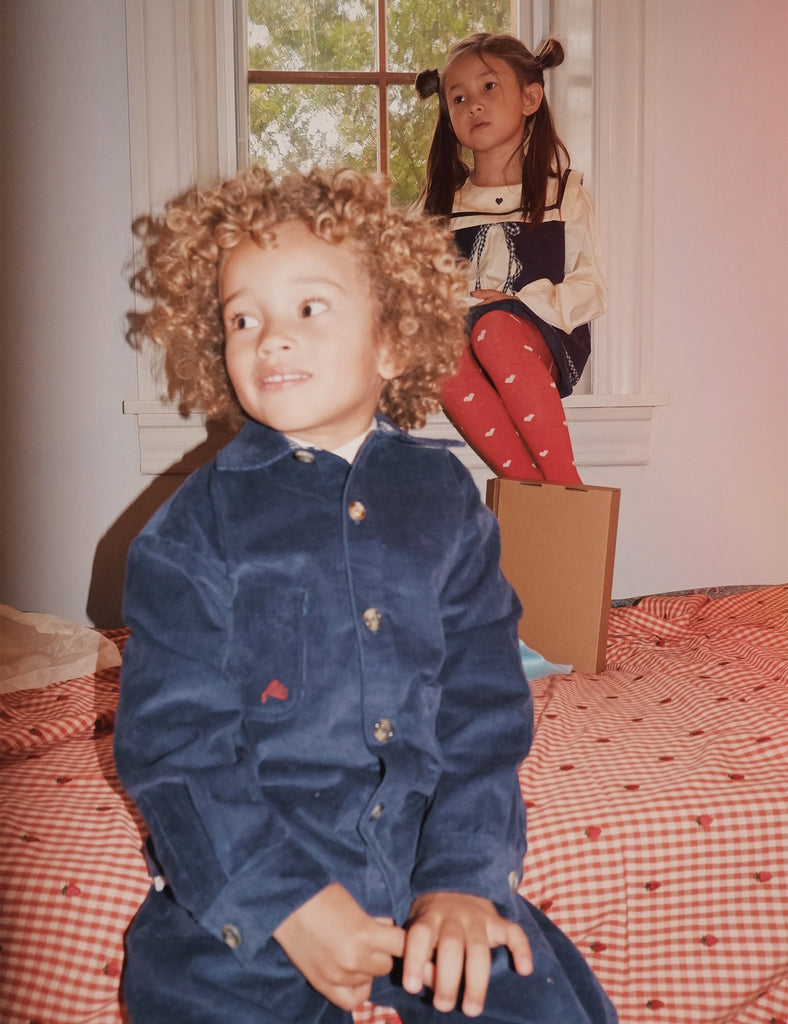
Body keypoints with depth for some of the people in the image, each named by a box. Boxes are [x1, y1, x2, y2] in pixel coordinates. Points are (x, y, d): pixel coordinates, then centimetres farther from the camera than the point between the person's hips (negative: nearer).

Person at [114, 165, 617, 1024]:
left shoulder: (443, 500, 2)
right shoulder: (196, 527, -6)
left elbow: (485, 706, 1)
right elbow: (170, 742, -8)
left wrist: (462, 878, -9)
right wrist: (289, 903, -15)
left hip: (430, 866, 2)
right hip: (246, 886, -1)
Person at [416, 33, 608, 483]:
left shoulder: (565, 193, 14)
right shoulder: (442, 204, 20)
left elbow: (592, 287, 5)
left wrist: (522, 303, -10)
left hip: (544, 348, -2)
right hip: (458, 336, 2)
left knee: (494, 325, -36)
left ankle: (566, 485, -33)